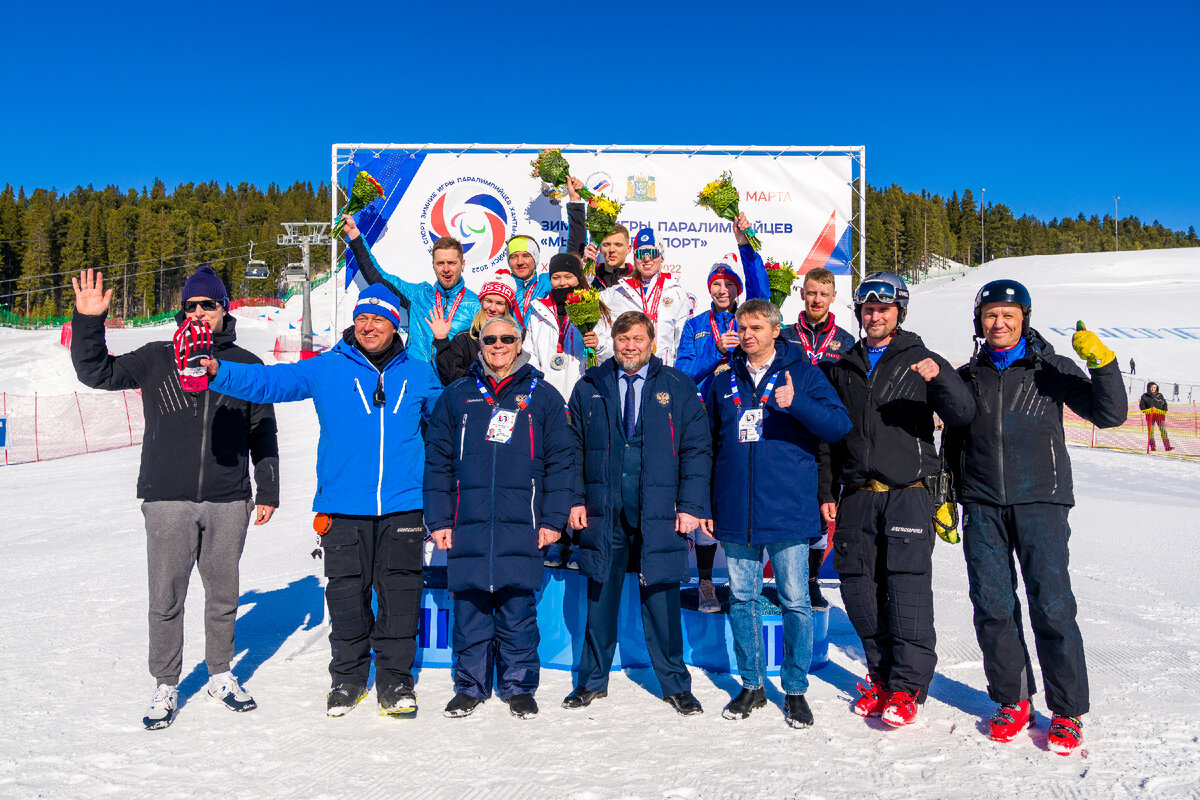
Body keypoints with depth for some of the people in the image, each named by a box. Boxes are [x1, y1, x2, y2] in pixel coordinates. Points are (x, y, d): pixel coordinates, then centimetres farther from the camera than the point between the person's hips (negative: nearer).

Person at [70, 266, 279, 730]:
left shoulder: (246, 365, 6)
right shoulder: (156, 359, 5)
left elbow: (263, 434, 10)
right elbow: (97, 373, 0)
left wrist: (268, 490, 10)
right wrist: (88, 322, -13)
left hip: (229, 503, 1)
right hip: (168, 501, 0)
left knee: (224, 595, 12)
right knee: (166, 598, 5)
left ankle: (221, 675, 29)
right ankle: (165, 687, 21)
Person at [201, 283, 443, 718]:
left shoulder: (418, 374, 9)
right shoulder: (327, 369, 4)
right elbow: (270, 381, -5)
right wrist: (218, 371, -17)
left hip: (402, 507, 1)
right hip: (343, 508, 0)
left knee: (400, 594, 4)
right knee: (346, 595, 6)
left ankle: (395, 680, 19)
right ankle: (347, 677, 25)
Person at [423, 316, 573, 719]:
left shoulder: (542, 395, 8)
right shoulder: (457, 395, 12)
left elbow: (560, 460, 6)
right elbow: (437, 460, 10)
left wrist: (553, 518, -1)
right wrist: (438, 519, 3)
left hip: (521, 523, -1)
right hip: (467, 521, 1)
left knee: (519, 609, 4)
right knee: (470, 609, 6)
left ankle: (520, 687, 19)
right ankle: (470, 686, 22)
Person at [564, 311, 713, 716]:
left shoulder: (677, 387, 4)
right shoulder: (590, 387, 9)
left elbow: (697, 449, 1)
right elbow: (574, 447, 10)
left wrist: (691, 505, -6)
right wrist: (575, 498, 0)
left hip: (659, 513, -1)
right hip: (602, 511, 2)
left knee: (661, 598, 4)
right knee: (601, 595, 10)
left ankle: (675, 684, 21)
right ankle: (593, 680, 26)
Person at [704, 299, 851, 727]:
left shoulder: (803, 374, 2)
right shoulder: (724, 383, 11)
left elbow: (840, 424, -8)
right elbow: (707, 446, 16)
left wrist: (794, 402, -25)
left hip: (788, 512, -3)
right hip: (735, 512, 3)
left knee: (795, 602, 2)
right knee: (741, 599, 10)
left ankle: (796, 691, 19)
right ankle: (752, 685, 26)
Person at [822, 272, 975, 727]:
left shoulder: (921, 360, 7)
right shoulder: (843, 369, 17)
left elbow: (963, 414, -5)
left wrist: (940, 378, -25)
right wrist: (827, 492, 15)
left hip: (907, 493, -4)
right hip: (856, 497, 4)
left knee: (908, 587, -9)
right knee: (858, 587, 4)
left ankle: (908, 683, 2)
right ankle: (881, 674, 20)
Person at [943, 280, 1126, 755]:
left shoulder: (1052, 369, 6)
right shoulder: (967, 378, 14)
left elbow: (1109, 415, -2)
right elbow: (953, 445, 20)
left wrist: (1101, 364, -16)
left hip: (1041, 502, -2)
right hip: (982, 507, 3)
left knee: (1052, 605, -5)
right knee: (993, 607, 2)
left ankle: (1068, 710, 9)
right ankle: (1013, 699, 17)